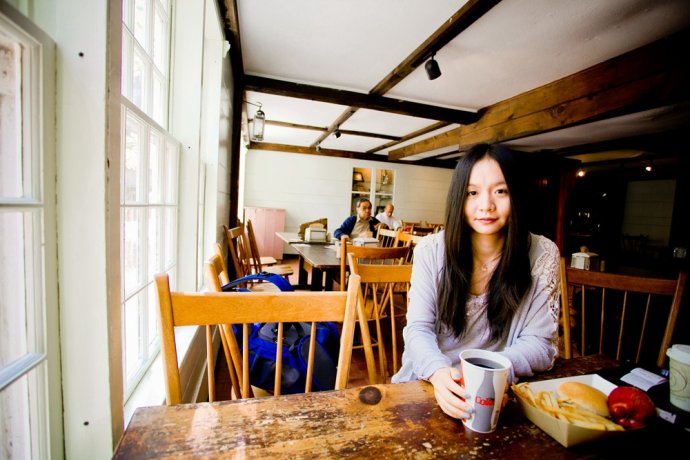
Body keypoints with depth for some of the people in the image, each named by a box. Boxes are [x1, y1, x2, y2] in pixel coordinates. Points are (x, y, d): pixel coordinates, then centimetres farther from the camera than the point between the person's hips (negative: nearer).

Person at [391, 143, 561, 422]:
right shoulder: (430, 250, -7)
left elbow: (540, 342, -6)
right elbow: (419, 329, -8)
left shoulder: (542, 255, -6)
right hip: (427, 384, 0)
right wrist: (438, 372, -28)